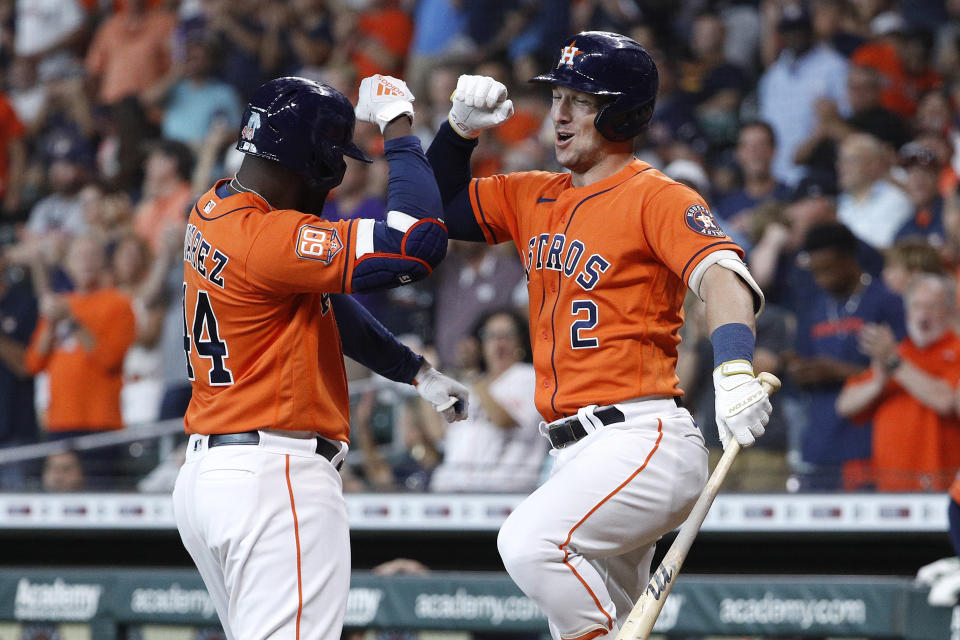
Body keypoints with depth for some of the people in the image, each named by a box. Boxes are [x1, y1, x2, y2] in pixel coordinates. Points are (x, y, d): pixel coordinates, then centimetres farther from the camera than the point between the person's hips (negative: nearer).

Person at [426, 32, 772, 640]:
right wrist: (461, 129, 10)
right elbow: (442, 209, 28)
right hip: (577, 453, 8)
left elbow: (721, 273, -20)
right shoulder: (536, 198, 18)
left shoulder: (656, 197, -5)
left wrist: (734, 367, -38)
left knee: (529, 543, -31)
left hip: (644, 441, -8)